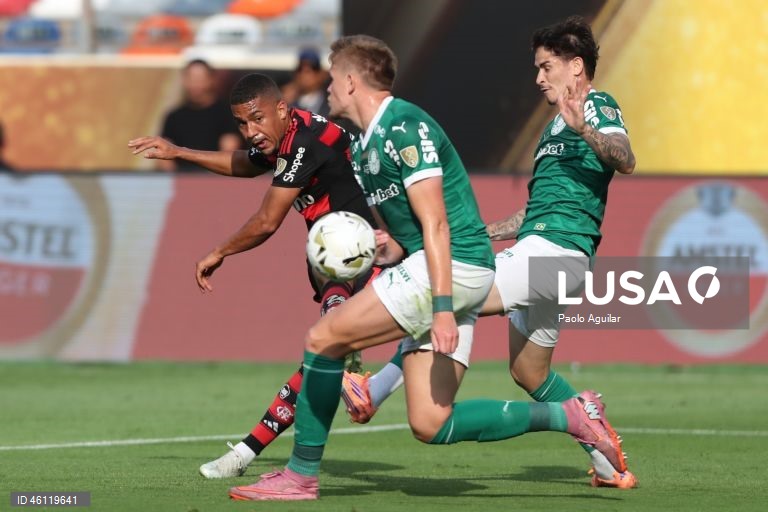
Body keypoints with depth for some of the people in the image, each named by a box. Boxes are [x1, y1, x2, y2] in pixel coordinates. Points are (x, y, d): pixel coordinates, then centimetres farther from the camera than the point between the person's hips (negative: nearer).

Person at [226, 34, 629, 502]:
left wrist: (442, 309, -23)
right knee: (430, 425, 0)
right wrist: (388, 249, 4)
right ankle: (566, 416, 4)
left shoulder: (405, 128, -11)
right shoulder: (365, 147, 19)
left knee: (324, 337, -9)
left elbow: (435, 224, -18)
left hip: (453, 268, -10)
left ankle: (301, 475, -1)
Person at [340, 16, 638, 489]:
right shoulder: (556, 126, 27)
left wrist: (585, 129, -39)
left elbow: (626, 161, -23)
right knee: (530, 373, 13)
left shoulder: (597, 105, -2)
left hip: (556, 249, -11)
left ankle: (375, 392, -25)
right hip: (539, 245, 11)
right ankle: (612, 467, 16)